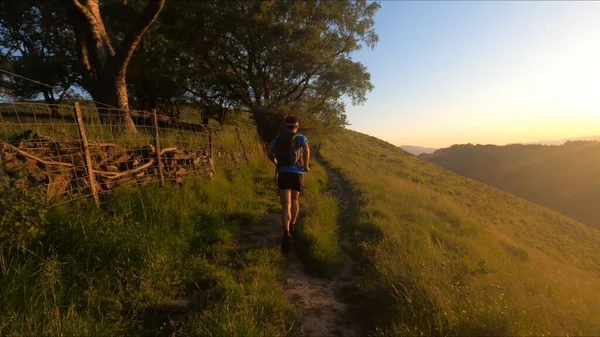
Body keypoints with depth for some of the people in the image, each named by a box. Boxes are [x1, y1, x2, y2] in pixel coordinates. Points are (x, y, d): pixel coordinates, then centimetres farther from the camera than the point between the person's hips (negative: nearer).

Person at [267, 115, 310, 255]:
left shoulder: (278, 138, 13)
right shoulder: (301, 138, 3)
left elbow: (269, 152, 3)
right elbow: (307, 150, -18)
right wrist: (306, 166, -4)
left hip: (283, 174, 0)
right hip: (297, 174, 0)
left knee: (286, 206, -5)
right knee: (294, 199, 26)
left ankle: (287, 234, -26)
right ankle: (292, 226, 37)